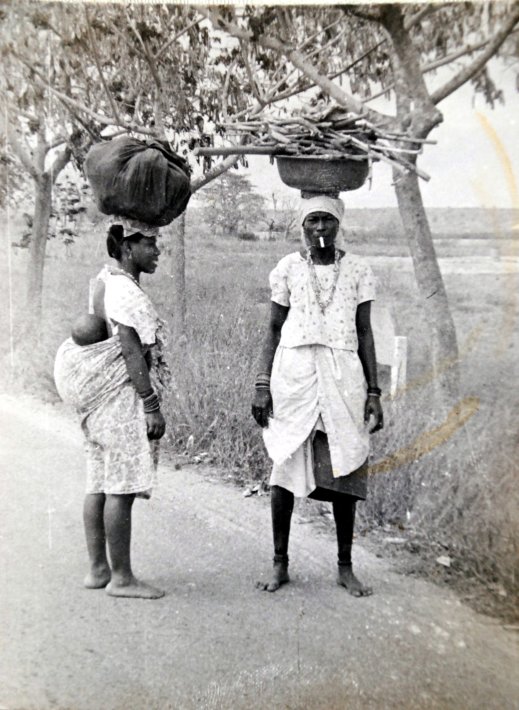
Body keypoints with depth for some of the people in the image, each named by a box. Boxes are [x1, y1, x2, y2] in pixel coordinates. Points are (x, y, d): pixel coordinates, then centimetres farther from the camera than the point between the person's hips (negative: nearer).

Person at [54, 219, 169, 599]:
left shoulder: (106, 281, 15)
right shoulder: (126, 292, -15)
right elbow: (133, 354, -20)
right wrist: (152, 406, -19)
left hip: (100, 397, 10)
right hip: (123, 399, -10)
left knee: (100, 483, 12)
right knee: (122, 487, -3)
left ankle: (98, 569, 22)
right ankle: (121, 577, 6)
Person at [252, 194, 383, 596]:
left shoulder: (357, 270, 7)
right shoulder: (288, 269, 6)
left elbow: (365, 333, 8)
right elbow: (274, 330, 8)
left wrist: (373, 391, 3)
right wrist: (262, 384, 0)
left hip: (342, 375, 1)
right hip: (293, 371, 0)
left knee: (345, 469, 2)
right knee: (285, 466, 2)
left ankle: (345, 567, 16)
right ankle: (280, 563, 15)